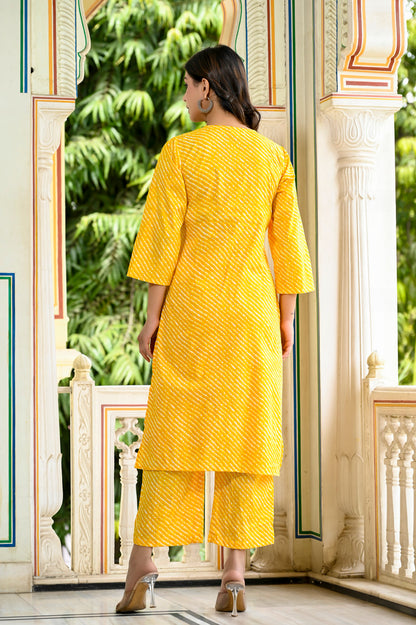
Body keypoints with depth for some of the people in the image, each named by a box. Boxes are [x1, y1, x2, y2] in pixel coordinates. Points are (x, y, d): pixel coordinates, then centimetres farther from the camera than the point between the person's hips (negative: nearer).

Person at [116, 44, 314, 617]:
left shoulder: (181, 152, -5)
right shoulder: (274, 156, 4)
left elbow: (164, 240, -8)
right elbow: (287, 243, 4)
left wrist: (152, 318, -3)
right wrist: (286, 320, 9)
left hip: (190, 308, -2)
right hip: (253, 311, 2)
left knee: (173, 429, 4)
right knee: (245, 435, 3)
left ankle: (142, 568, -2)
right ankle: (235, 577, -1)